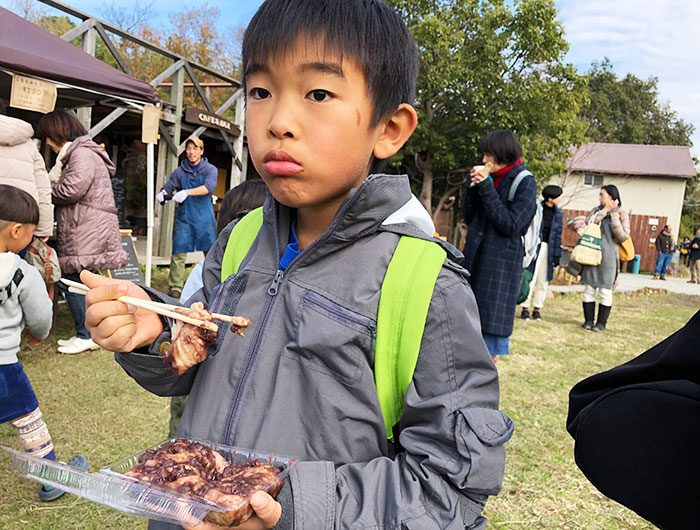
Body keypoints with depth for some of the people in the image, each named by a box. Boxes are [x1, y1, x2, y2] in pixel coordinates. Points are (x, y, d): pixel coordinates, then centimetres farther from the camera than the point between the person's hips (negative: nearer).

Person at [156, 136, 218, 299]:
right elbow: (168, 187, 7)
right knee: (178, 253, -5)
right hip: (184, 217, 1)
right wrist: (162, 194, -18)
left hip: (204, 218, -1)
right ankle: (175, 287, 2)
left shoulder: (210, 169, 2)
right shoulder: (179, 171, 10)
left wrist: (187, 192, -30)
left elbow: (209, 187, -16)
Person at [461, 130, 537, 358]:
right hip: (475, 258, 6)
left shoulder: (524, 183, -6)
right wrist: (473, 187, -2)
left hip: (502, 263, -6)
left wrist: (487, 189, -15)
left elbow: (511, 225, -15)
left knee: (492, 319, -2)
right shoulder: (490, 178, 11)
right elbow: (468, 217, 12)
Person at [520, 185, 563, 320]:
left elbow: (558, 235, 10)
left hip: (548, 249, 4)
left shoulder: (558, 214, 8)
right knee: (530, 279, -5)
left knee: (543, 281, 7)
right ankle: (525, 308, 5)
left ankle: (537, 309, 18)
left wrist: (557, 256, 6)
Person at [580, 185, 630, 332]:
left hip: (608, 257, -4)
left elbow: (624, 236, -6)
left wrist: (614, 219, -14)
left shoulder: (621, 214, 0)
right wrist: (604, 210, -8)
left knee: (605, 291, 1)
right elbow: (588, 224, -6)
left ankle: (601, 322, 10)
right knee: (589, 288, 5)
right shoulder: (596, 210, 12)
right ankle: (588, 320, 14)